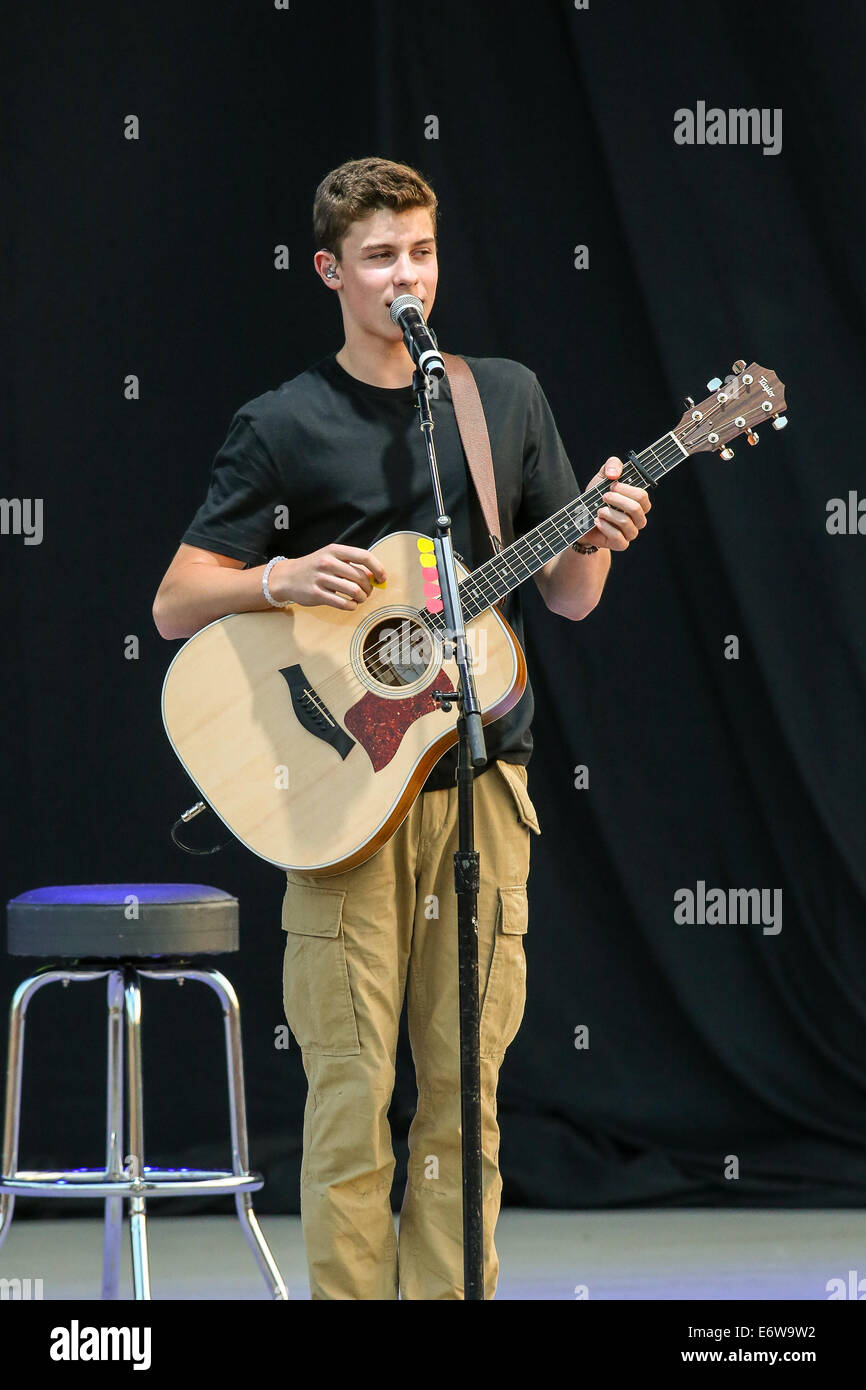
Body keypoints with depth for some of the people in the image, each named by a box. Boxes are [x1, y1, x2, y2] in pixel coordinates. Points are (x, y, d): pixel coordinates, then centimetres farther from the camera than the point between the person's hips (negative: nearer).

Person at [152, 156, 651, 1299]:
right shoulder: (282, 427, 2)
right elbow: (175, 605, 2)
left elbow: (567, 599, 14)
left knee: (466, 1085, 3)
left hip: (480, 783, 3)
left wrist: (599, 542, -8)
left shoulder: (506, 397, 11)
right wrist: (286, 578, -16)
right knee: (353, 1086, -5)